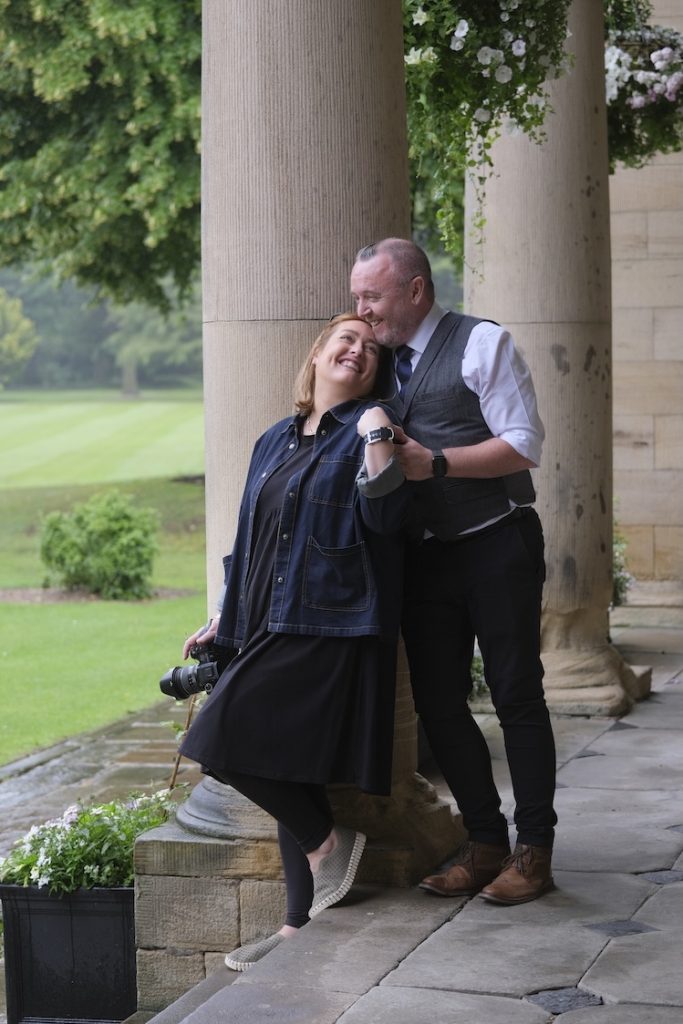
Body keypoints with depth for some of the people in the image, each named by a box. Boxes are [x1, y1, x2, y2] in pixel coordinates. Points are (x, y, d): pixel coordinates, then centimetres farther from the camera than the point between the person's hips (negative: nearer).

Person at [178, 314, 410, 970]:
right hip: (270, 630, 8)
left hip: (329, 627, -8)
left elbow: (384, 516, -15)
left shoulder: (368, 430, 0)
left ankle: (325, 841, 0)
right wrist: (225, 618, 25)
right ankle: (301, 926, 16)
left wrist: (377, 437, -21)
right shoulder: (276, 441, 19)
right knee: (285, 768, 8)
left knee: (222, 739, -17)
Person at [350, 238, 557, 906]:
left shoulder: (481, 344, -7)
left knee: (516, 696, -1)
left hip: (496, 546, -6)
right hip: (425, 555, 7)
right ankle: (485, 843, 17)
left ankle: (533, 849, 8)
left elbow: (524, 445, -13)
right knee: (438, 704, 6)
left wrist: (434, 463, -19)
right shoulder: (383, 364, 13)